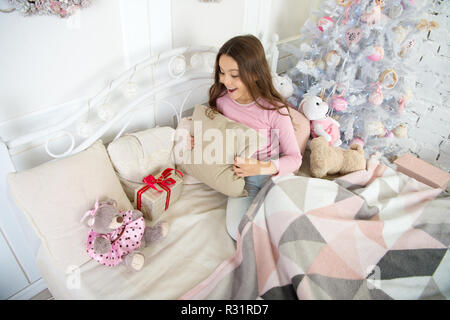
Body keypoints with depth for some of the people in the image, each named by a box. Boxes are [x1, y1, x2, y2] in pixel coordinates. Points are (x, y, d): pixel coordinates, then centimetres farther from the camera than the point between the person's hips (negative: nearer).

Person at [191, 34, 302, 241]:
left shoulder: (274, 109, -20)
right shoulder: (221, 100, -7)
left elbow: (295, 157, -14)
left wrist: (262, 168, -31)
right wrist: (197, 141, -9)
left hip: (275, 174, -2)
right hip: (243, 176, 3)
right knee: (238, 230, -18)